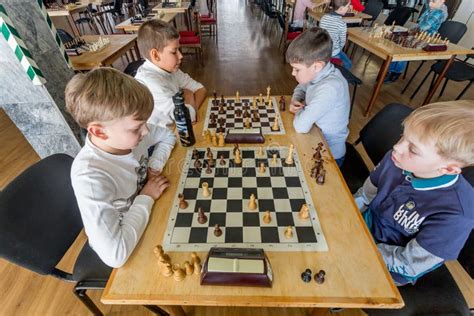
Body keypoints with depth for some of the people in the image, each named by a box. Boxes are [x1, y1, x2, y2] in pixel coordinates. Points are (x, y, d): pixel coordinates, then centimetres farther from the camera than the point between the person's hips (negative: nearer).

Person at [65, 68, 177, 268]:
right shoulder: (90, 177, -35)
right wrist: (147, 198, -27)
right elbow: (115, 255, -37)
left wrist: (155, 167, -16)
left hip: (147, 215, 5)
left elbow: (168, 136, 0)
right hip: (127, 250, -4)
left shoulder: (126, 132, -19)